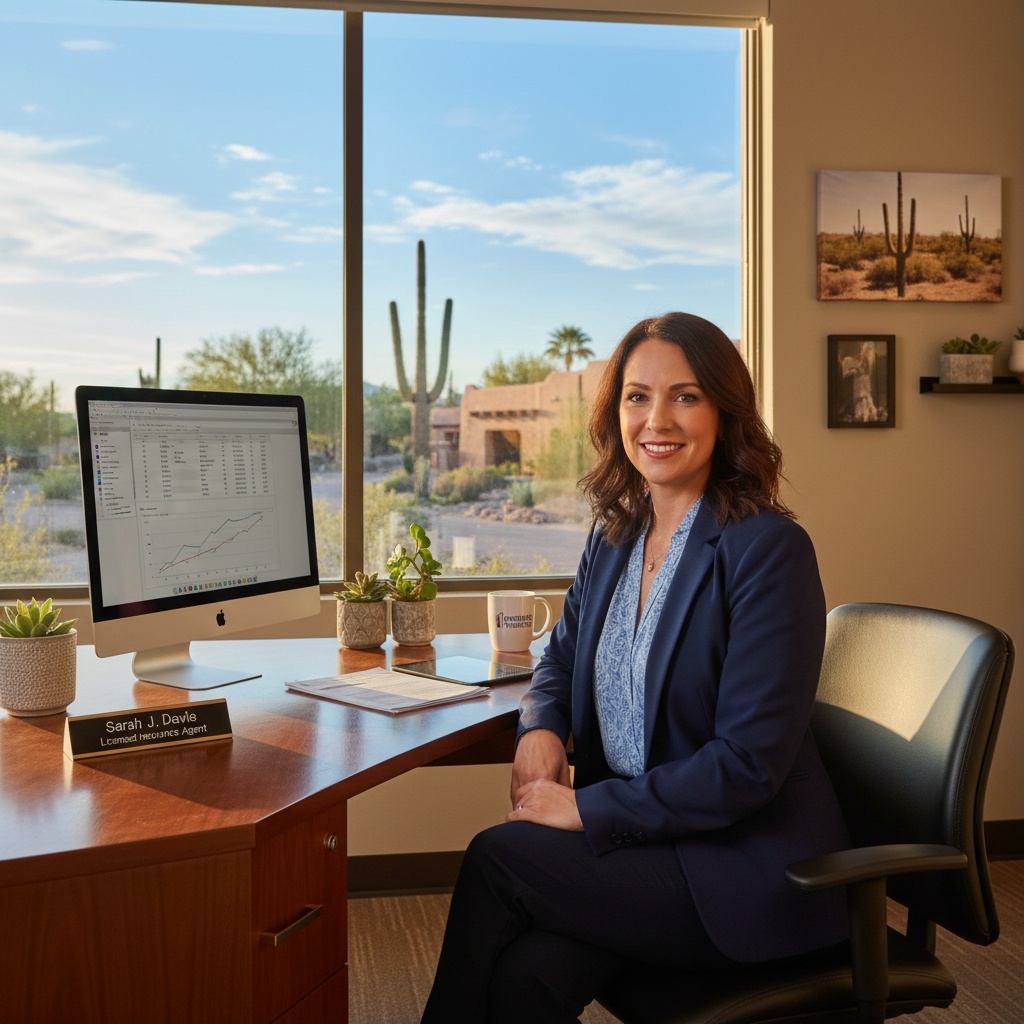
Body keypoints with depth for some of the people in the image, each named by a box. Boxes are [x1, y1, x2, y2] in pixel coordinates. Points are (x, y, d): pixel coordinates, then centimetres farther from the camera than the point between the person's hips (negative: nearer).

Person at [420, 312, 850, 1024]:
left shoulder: (770, 549, -15)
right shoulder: (614, 539, 7)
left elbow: (747, 764, -18)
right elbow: (563, 658, 21)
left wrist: (586, 807, -15)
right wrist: (542, 729, -2)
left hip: (750, 864, -5)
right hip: (636, 833, 5)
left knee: (496, 855, -18)